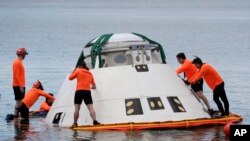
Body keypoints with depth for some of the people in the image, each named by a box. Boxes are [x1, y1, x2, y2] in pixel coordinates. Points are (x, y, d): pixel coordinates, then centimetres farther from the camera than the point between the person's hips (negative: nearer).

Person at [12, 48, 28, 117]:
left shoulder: (20, 62, 17)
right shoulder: (17, 62, -14)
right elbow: (16, 75, -19)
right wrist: (21, 86, -22)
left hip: (21, 85, 10)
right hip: (18, 86, -10)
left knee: (20, 102, 10)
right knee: (19, 101, -10)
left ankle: (16, 115, 12)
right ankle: (15, 116, -10)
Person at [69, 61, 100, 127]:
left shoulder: (78, 71, 7)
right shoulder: (90, 73, 21)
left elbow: (70, 78, 13)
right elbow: (93, 84, 28)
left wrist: (73, 72, 30)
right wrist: (93, 87, 51)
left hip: (79, 90, -3)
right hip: (87, 91, 3)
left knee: (77, 108, 0)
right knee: (90, 107, -6)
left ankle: (75, 123, -2)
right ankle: (95, 121, -23)